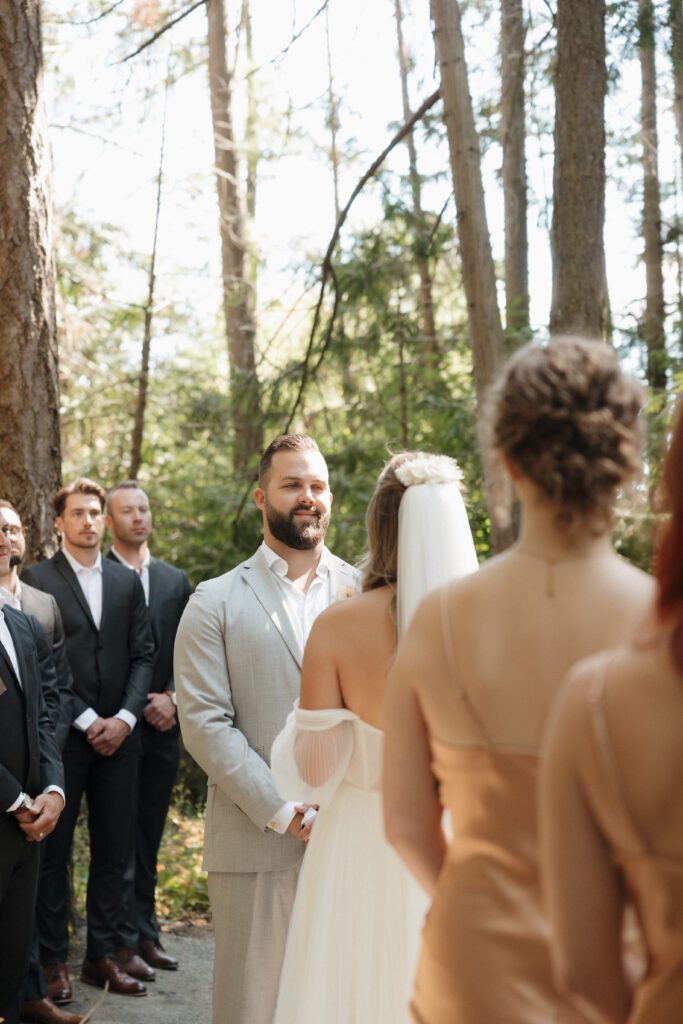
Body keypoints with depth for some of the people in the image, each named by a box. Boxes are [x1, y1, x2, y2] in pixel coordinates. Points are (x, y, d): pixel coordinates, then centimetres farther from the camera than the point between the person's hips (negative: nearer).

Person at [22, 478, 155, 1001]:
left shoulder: (128, 582, 11)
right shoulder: (37, 580, -3)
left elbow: (144, 655, 8)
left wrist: (125, 718, -6)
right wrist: (86, 721, -12)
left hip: (118, 736, 4)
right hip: (61, 736, -4)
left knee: (113, 850, 8)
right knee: (53, 850, 3)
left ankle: (102, 956, 18)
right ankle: (53, 961, 13)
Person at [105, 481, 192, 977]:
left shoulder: (175, 580, 12)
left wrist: (171, 697, -6)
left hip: (161, 729, 5)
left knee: (149, 837, 12)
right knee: (121, 838, 0)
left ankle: (145, 932, 21)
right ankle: (123, 940, 7)